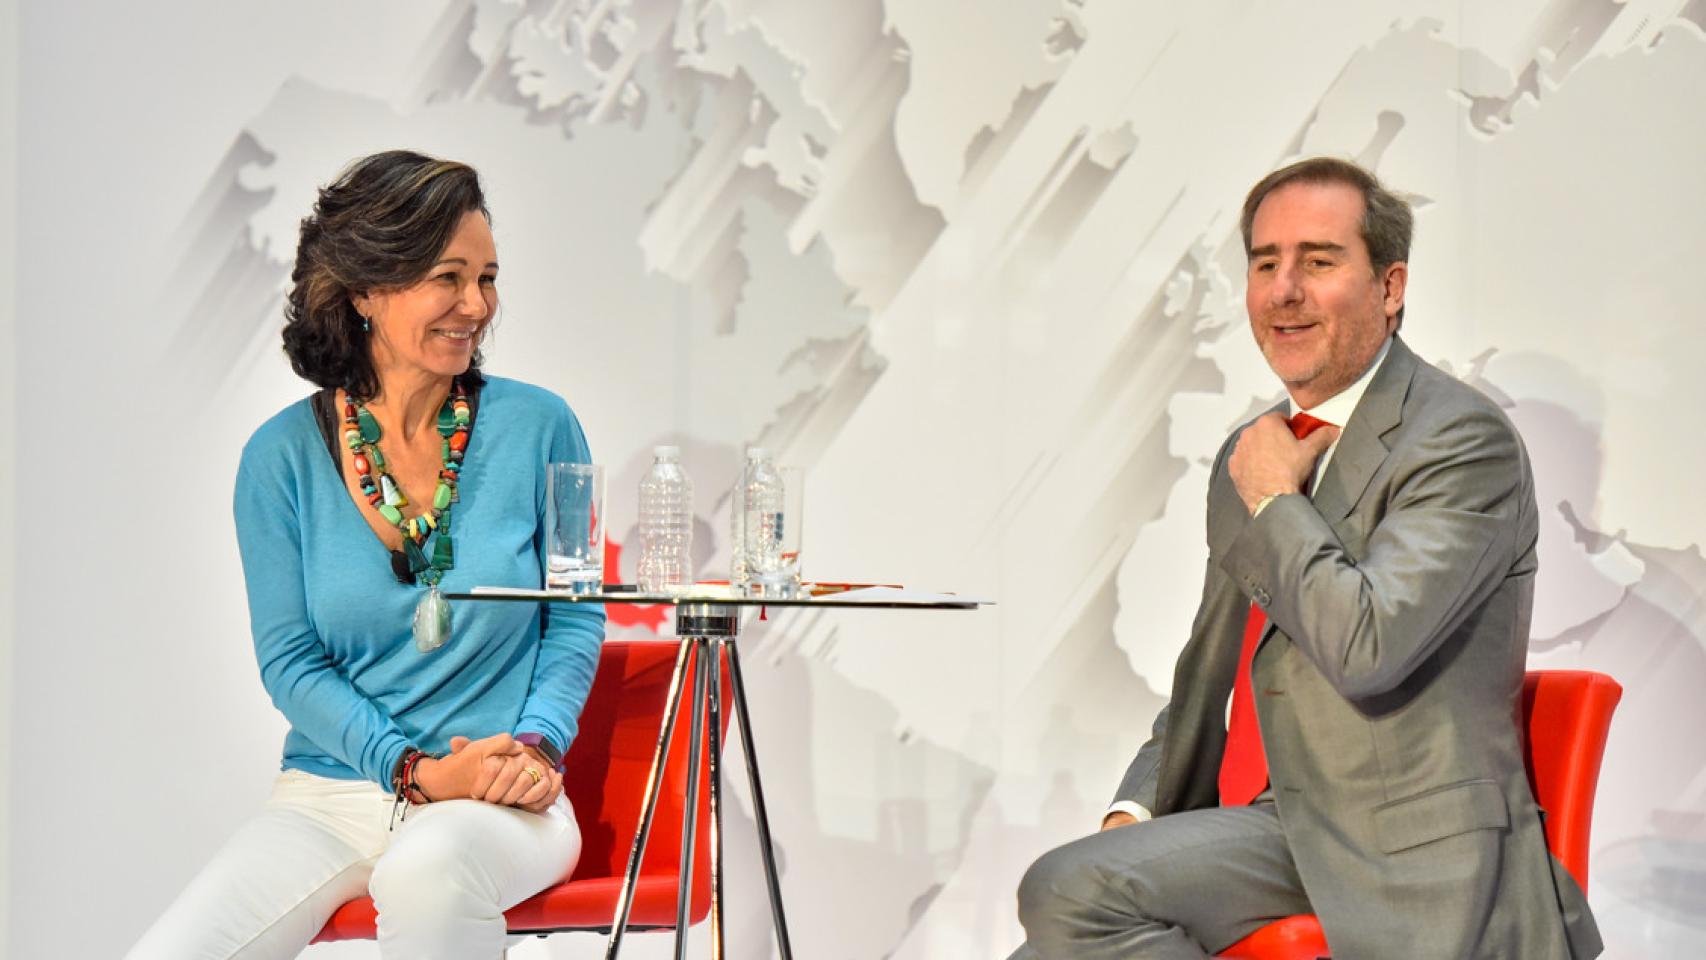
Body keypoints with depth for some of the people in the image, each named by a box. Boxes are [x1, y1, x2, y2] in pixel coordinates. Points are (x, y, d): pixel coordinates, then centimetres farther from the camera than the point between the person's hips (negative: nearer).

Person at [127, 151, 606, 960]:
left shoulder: (537, 427, 1)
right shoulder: (283, 455, 1)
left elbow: (575, 620, 6)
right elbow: (290, 658, 1)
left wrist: (537, 746, -12)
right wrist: (415, 770, -13)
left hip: (498, 802, -1)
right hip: (330, 794, 1)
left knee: (428, 868, -38)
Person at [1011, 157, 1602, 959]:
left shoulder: (1466, 442, -9)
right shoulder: (1250, 455, 17)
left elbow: (1368, 645, -23)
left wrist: (1273, 504, -8)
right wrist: (1135, 811, 7)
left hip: (1400, 856, -7)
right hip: (1263, 827, 7)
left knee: (1077, 893, -22)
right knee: (1064, 893, -17)